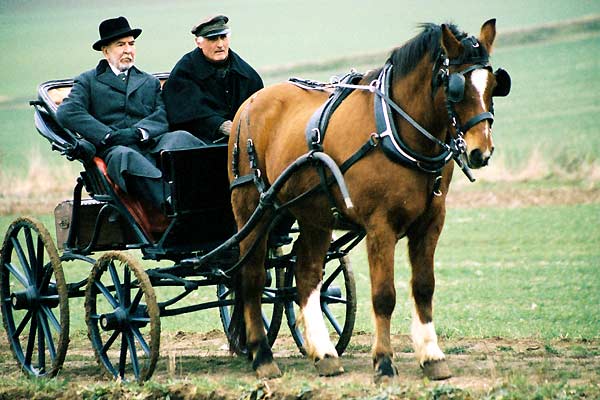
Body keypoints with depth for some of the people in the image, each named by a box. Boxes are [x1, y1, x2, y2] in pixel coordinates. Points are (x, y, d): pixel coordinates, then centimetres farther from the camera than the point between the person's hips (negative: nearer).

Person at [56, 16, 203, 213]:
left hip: (153, 145, 3)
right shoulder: (88, 81, 18)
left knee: (181, 138, -29)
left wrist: (139, 132, -11)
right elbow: (66, 113, 0)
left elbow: (163, 116, 12)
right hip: (115, 149, -3)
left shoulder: (150, 82, 29)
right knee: (126, 158, -39)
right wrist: (109, 135, -10)